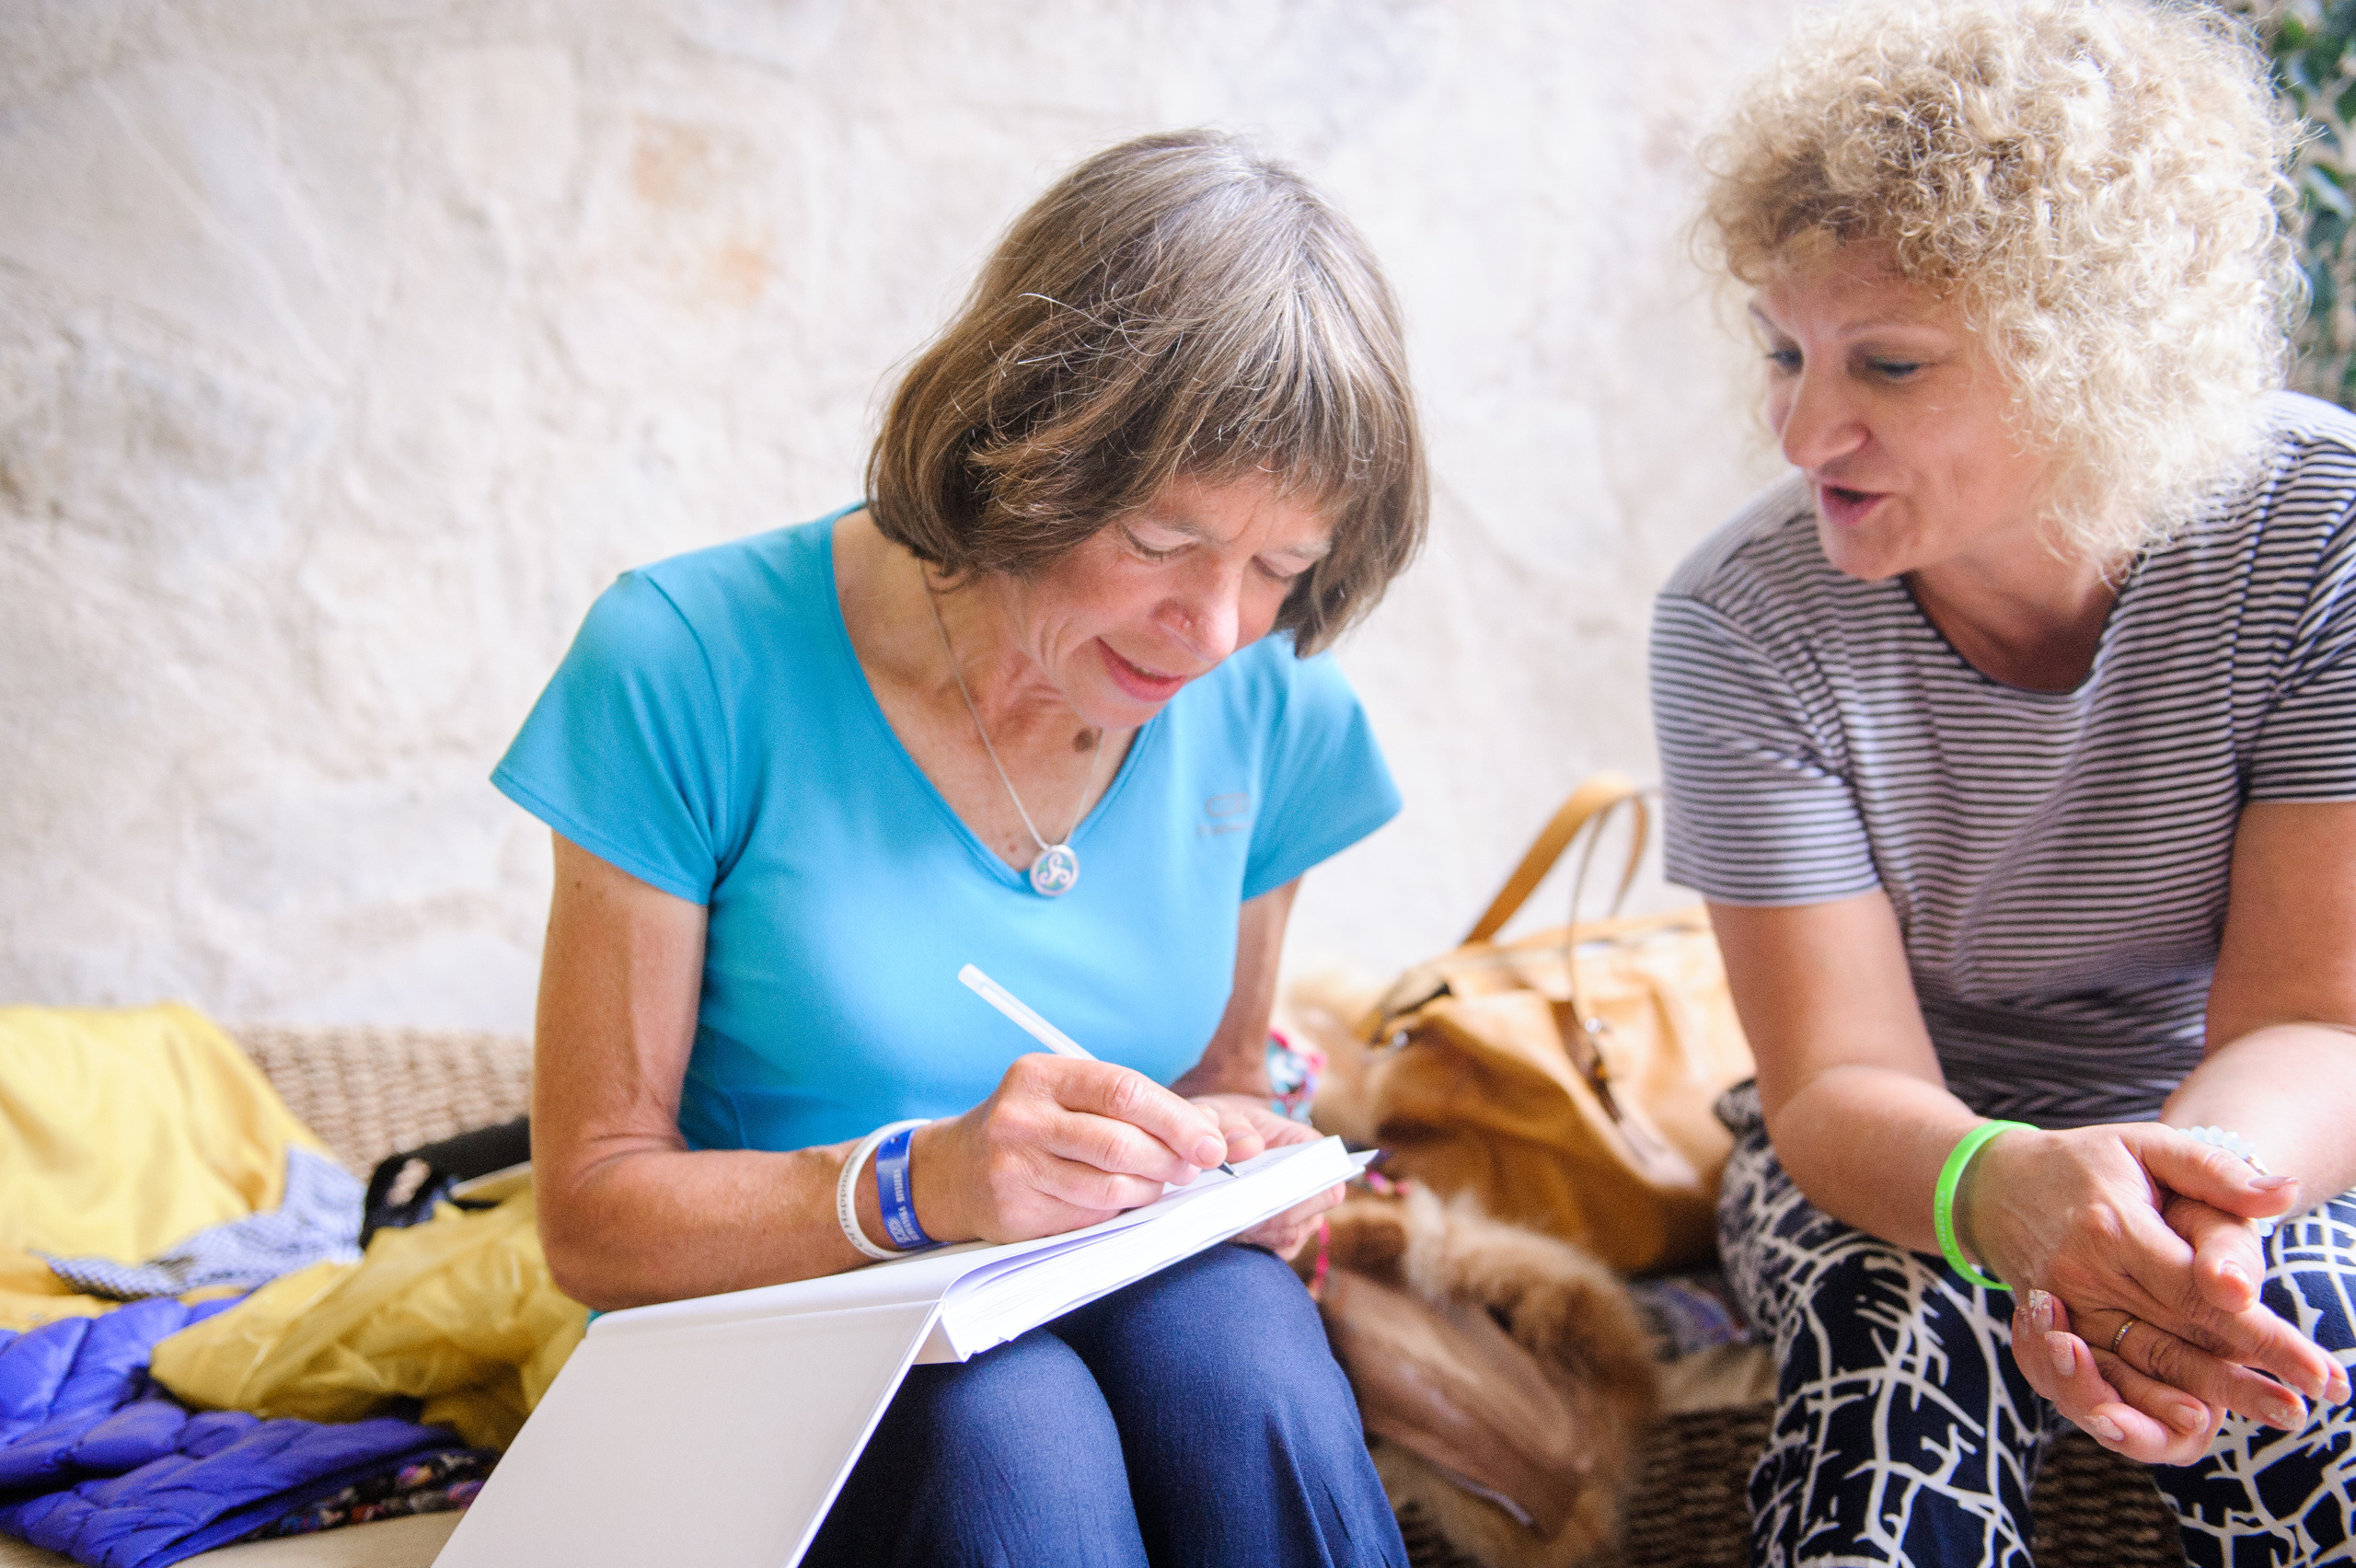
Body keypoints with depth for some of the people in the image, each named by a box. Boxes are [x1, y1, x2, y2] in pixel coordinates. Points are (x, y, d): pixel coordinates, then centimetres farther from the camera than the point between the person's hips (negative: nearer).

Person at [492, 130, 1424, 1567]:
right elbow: (593, 1213, -11)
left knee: (1245, 1353, -31)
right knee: (1011, 1431, -35)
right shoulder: (690, 665, -14)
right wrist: (917, 1186, -28)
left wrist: (1230, 1151, -9)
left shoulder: (1264, 707, -1)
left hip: (1126, 1322, 3)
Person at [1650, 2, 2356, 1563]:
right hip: (1904, 1151, 0)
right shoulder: (1744, 622, -17)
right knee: (1901, 1313, -33)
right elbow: (1841, 1082, -19)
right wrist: (2010, 1190, -44)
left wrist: (2182, 1191, -44)